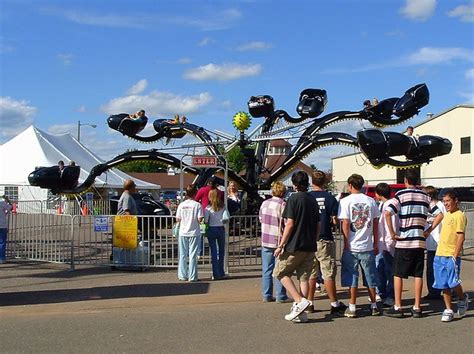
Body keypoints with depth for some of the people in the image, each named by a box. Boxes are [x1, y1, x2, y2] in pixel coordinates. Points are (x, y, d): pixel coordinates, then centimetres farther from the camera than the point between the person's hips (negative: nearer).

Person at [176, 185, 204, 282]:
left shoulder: (181, 205, -1)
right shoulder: (197, 205, -9)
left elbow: (177, 219, -1)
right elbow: (200, 219, -13)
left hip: (183, 233, 2)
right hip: (194, 233, -2)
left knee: (183, 256, 11)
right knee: (193, 256, 2)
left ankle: (182, 276, 15)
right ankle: (192, 277, 4)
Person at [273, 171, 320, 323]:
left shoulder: (294, 198, -9)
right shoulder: (313, 200, 11)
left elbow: (290, 224, -14)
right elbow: (318, 226, 14)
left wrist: (281, 245, -12)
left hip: (295, 246, -7)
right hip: (310, 247, 7)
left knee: (280, 273, 7)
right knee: (304, 277, 9)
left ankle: (300, 301, -7)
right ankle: (300, 313, 8)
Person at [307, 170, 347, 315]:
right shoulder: (330, 198, -5)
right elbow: (335, 221, -5)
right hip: (325, 240, -2)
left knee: (311, 274, 11)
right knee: (328, 273, 1)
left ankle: (309, 303, 15)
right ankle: (335, 304, 4)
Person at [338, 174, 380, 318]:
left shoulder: (345, 201, -6)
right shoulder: (371, 201, 4)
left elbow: (345, 224, -10)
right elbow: (375, 224, 7)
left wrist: (346, 244, -4)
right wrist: (376, 244, 14)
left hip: (351, 246, -3)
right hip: (368, 246, 3)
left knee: (352, 277, 4)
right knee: (370, 276, 12)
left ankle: (352, 307, 6)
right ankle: (374, 306, 20)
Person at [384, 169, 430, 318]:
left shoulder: (401, 194, -6)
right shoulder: (425, 196, 9)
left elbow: (387, 212, -18)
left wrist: (392, 233, -13)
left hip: (403, 241, -4)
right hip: (420, 241, 4)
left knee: (398, 274, 4)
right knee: (418, 275, 8)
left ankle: (397, 307, 4)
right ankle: (417, 307, 10)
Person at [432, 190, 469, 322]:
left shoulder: (459, 215, -9)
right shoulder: (447, 215, 17)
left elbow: (461, 237, -14)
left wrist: (455, 256, -19)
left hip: (451, 256, -8)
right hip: (439, 255, 8)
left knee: (453, 283, -9)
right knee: (444, 285, 6)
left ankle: (463, 299, 20)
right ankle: (448, 310, 13)